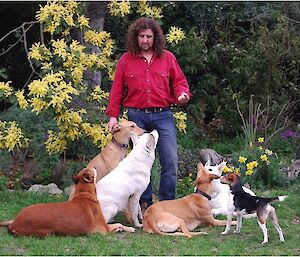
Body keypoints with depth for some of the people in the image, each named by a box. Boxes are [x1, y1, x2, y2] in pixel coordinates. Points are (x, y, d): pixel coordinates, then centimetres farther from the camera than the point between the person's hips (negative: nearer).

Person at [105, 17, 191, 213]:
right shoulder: (126, 60, 6)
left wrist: (183, 94, -10)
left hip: (163, 115, 0)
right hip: (137, 116, 0)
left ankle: (167, 202, 2)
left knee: (171, 160, -7)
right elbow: (117, 91, 7)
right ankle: (145, 203, 13)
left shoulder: (167, 58, 8)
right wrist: (113, 115, 1)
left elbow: (179, 82, 12)